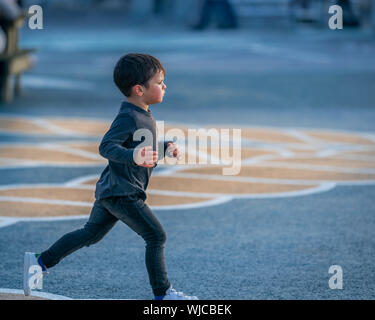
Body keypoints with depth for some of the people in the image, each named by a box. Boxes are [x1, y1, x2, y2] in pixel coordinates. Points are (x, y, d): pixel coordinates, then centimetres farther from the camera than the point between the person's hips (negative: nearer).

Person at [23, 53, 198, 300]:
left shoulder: (144, 116, 13)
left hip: (110, 191, 11)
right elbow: (107, 146, -29)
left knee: (91, 234, 18)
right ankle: (163, 293, 0)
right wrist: (133, 157, -44)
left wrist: (165, 148, 15)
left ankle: (41, 262, 22)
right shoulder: (128, 117, -19)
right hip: (123, 192, -11)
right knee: (156, 236, -7)